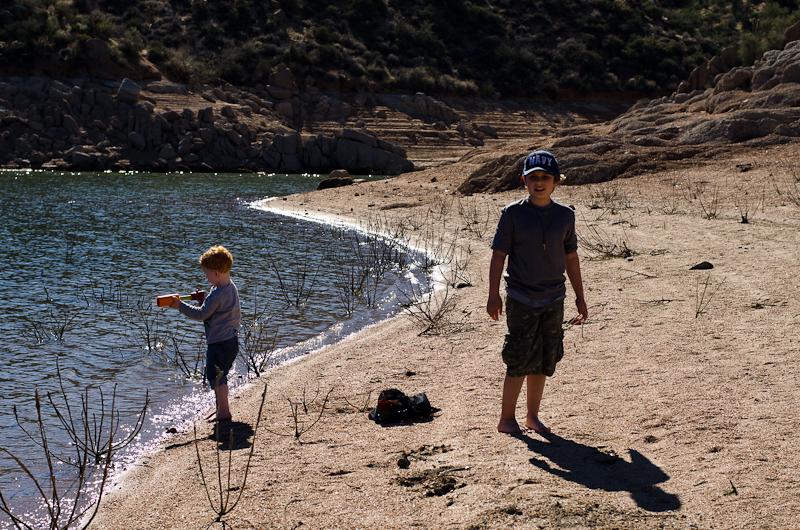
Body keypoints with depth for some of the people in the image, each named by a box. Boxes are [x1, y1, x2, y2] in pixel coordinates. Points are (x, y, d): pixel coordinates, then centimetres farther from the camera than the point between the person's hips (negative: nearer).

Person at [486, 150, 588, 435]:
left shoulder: (565, 215, 6)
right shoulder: (512, 213, -4)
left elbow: (571, 258, 13)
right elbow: (499, 254, -3)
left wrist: (580, 297, 14)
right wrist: (494, 295, -8)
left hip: (554, 299, 4)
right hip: (520, 298, -4)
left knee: (544, 360, 9)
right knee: (521, 360, -5)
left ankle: (533, 416, 22)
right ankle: (506, 419, 8)